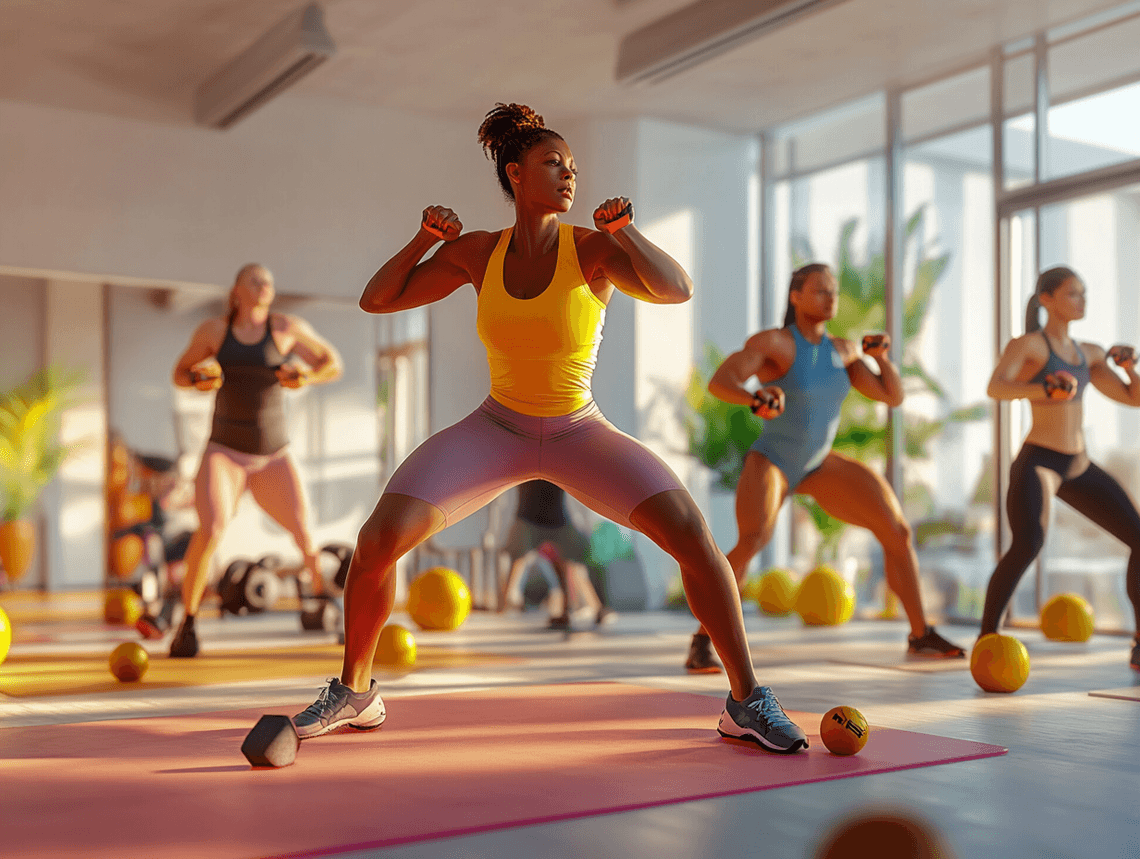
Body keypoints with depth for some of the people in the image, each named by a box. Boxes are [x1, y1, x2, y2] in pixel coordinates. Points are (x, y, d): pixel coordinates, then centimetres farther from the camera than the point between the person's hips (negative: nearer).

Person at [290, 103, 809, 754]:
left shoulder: (591, 247, -13)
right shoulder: (476, 252, -4)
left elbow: (677, 290, -27)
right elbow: (376, 300, 1)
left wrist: (624, 232, -37)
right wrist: (424, 239, -12)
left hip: (580, 433, -2)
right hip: (496, 428, 2)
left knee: (691, 532, -22)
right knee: (377, 541, -16)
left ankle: (748, 702, -6)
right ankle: (355, 692, 9)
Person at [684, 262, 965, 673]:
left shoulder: (842, 349, 0)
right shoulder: (770, 341, -20)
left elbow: (893, 396, 3)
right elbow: (718, 382, -36)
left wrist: (882, 355, -16)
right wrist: (757, 400, -58)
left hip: (819, 464, 6)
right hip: (770, 463, -6)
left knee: (899, 532, -3)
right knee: (752, 543, -35)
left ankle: (921, 635, 12)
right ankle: (700, 644, -25)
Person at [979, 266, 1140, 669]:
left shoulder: (1087, 353, 15)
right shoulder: (1025, 344, -6)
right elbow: (995, 387, -25)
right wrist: (1045, 390, -42)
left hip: (1079, 468, 7)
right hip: (1037, 463, -7)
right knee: (1027, 545, -31)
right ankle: (985, 639, -19)